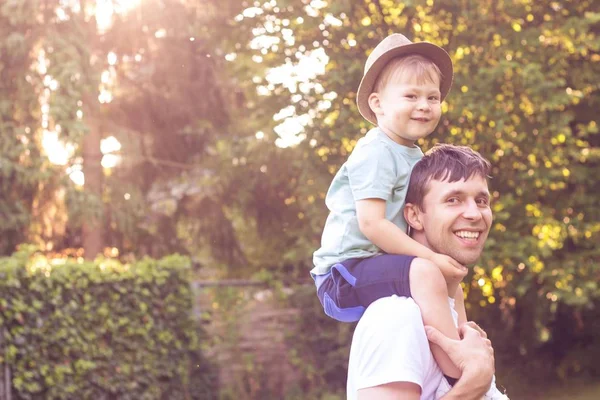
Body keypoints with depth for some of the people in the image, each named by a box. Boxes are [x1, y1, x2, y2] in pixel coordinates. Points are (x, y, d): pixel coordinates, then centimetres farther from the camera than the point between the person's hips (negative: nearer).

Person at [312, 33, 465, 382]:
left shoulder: (415, 157, 14)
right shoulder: (376, 154, -14)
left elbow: (412, 223, 20)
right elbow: (371, 224, -23)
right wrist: (430, 257, -22)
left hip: (376, 266, 10)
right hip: (347, 270, -10)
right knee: (424, 274, -32)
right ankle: (459, 376, -35)